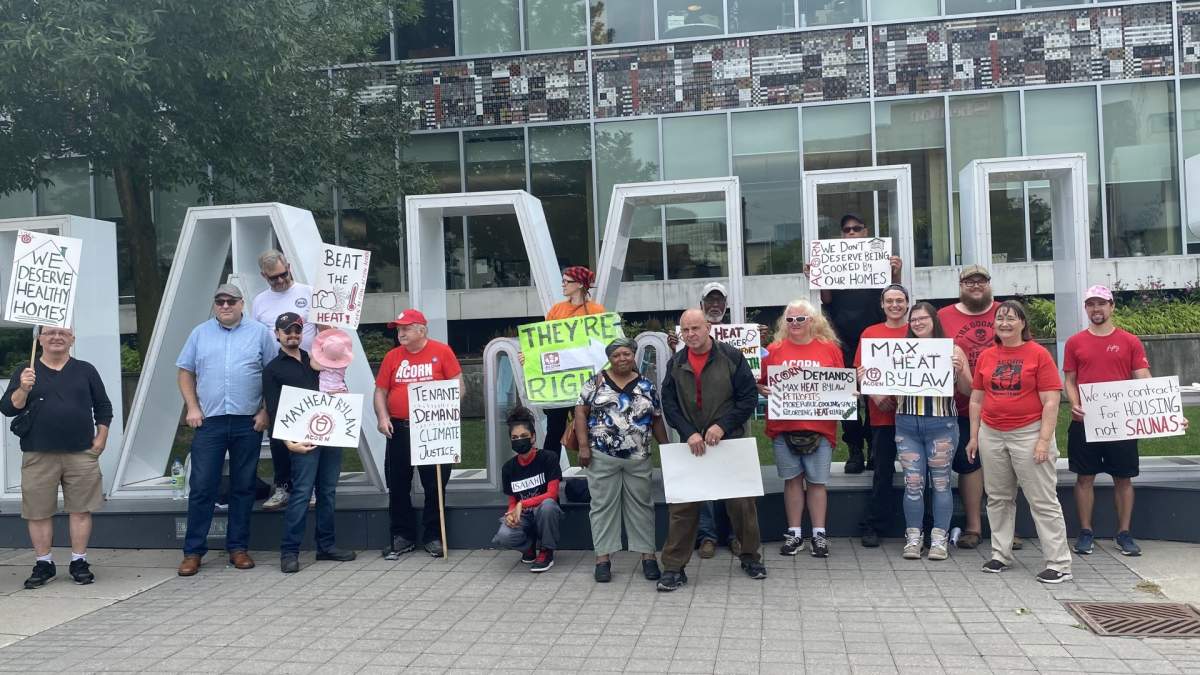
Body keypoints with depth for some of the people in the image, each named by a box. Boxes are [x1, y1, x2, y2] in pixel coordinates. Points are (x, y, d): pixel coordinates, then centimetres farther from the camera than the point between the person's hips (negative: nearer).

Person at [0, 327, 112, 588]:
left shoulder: (86, 371, 10)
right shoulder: (25, 373, 8)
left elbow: (103, 407, 14)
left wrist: (100, 439, 4)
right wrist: (23, 389, -17)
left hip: (81, 454, 0)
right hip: (38, 456, 0)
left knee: (80, 509, 1)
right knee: (38, 511, 3)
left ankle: (79, 562, 11)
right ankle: (43, 564, 15)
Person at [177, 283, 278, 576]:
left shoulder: (260, 333, 4)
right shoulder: (200, 333, 9)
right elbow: (185, 372, 12)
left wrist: (265, 411, -4)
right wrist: (192, 407, 1)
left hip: (248, 423, 0)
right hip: (209, 421, 1)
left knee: (243, 487, 7)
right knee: (201, 487, 0)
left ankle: (238, 547, 17)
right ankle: (193, 551, 7)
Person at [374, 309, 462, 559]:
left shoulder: (442, 351, -2)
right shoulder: (392, 356, 8)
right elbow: (380, 391, 9)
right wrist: (383, 417, -6)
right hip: (399, 429, 3)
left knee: (435, 485, 3)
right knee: (398, 486, 7)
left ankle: (433, 536, 15)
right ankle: (402, 536, 18)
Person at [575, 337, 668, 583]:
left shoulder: (647, 386, 8)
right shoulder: (596, 382, 1)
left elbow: (656, 420, 12)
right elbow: (581, 412, 0)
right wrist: (583, 445, -8)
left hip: (638, 459, 2)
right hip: (602, 457, -2)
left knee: (641, 506, 7)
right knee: (603, 506, 3)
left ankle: (648, 556, 15)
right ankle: (603, 558, 10)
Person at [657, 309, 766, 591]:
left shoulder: (732, 356, -5)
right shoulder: (676, 364, 4)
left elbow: (749, 396, -5)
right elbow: (669, 404, 3)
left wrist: (722, 425, -15)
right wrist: (689, 433, -12)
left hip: (730, 441, -2)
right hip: (691, 444, 2)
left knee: (742, 502, 6)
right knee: (682, 506, 0)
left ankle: (750, 556, 26)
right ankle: (674, 567, 8)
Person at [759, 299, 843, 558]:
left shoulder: (830, 348, 4)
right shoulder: (774, 350, 5)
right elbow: (761, 383, 9)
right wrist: (762, 389, -11)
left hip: (819, 426, -1)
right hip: (783, 426, 1)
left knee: (817, 481, 5)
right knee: (792, 479, 9)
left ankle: (819, 534, 14)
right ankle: (794, 533, 17)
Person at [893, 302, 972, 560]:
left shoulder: (952, 350, 3)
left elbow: (968, 390, 2)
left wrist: (960, 370, -15)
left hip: (941, 424, -2)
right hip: (907, 424, 2)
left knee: (941, 482, 4)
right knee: (912, 482, 3)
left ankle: (939, 538, 12)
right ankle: (913, 537, 12)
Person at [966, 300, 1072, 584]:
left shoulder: (1039, 354, -4)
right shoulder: (986, 356, 9)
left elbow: (1051, 401, -7)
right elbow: (976, 399, 14)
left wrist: (1044, 440, -13)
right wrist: (974, 436, 11)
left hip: (1028, 433, -5)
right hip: (992, 435, 5)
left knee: (1043, 500, -3)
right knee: (998, 498, 12)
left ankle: (1059, 564, 2)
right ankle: (1001, 554, 24)